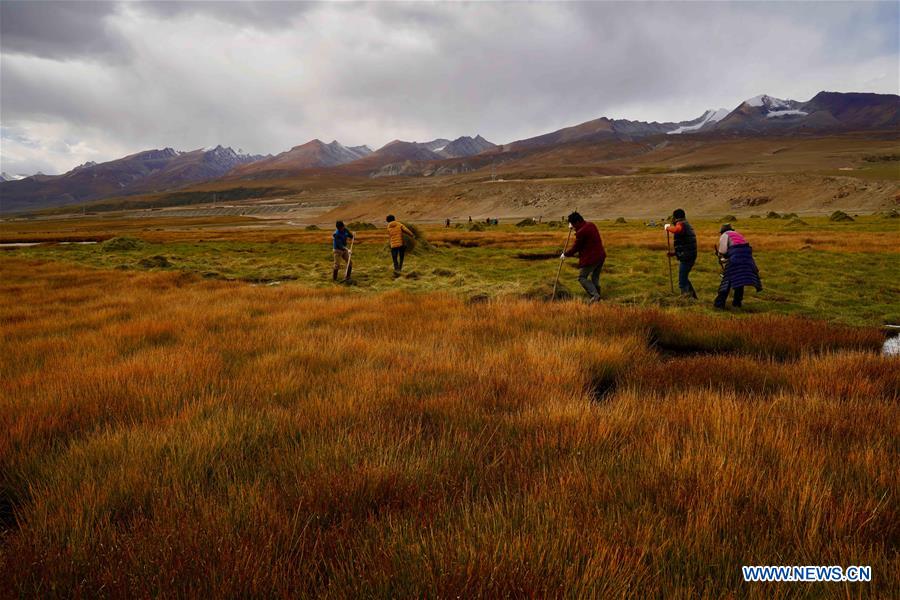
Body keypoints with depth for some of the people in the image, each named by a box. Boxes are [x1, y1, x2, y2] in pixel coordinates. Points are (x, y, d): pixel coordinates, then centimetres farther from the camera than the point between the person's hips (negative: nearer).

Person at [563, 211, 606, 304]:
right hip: (600, 256, 9)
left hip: (590, 259, -9)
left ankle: (594, 294, -14)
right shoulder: (591, 225, 8)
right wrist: (574, 228, 30)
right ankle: (596, 298, 23)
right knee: (595, 278, 19)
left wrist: (565, 254, 6)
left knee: (582, 277, 1)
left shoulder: (581, 232, -20)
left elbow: (575, 248, -10)